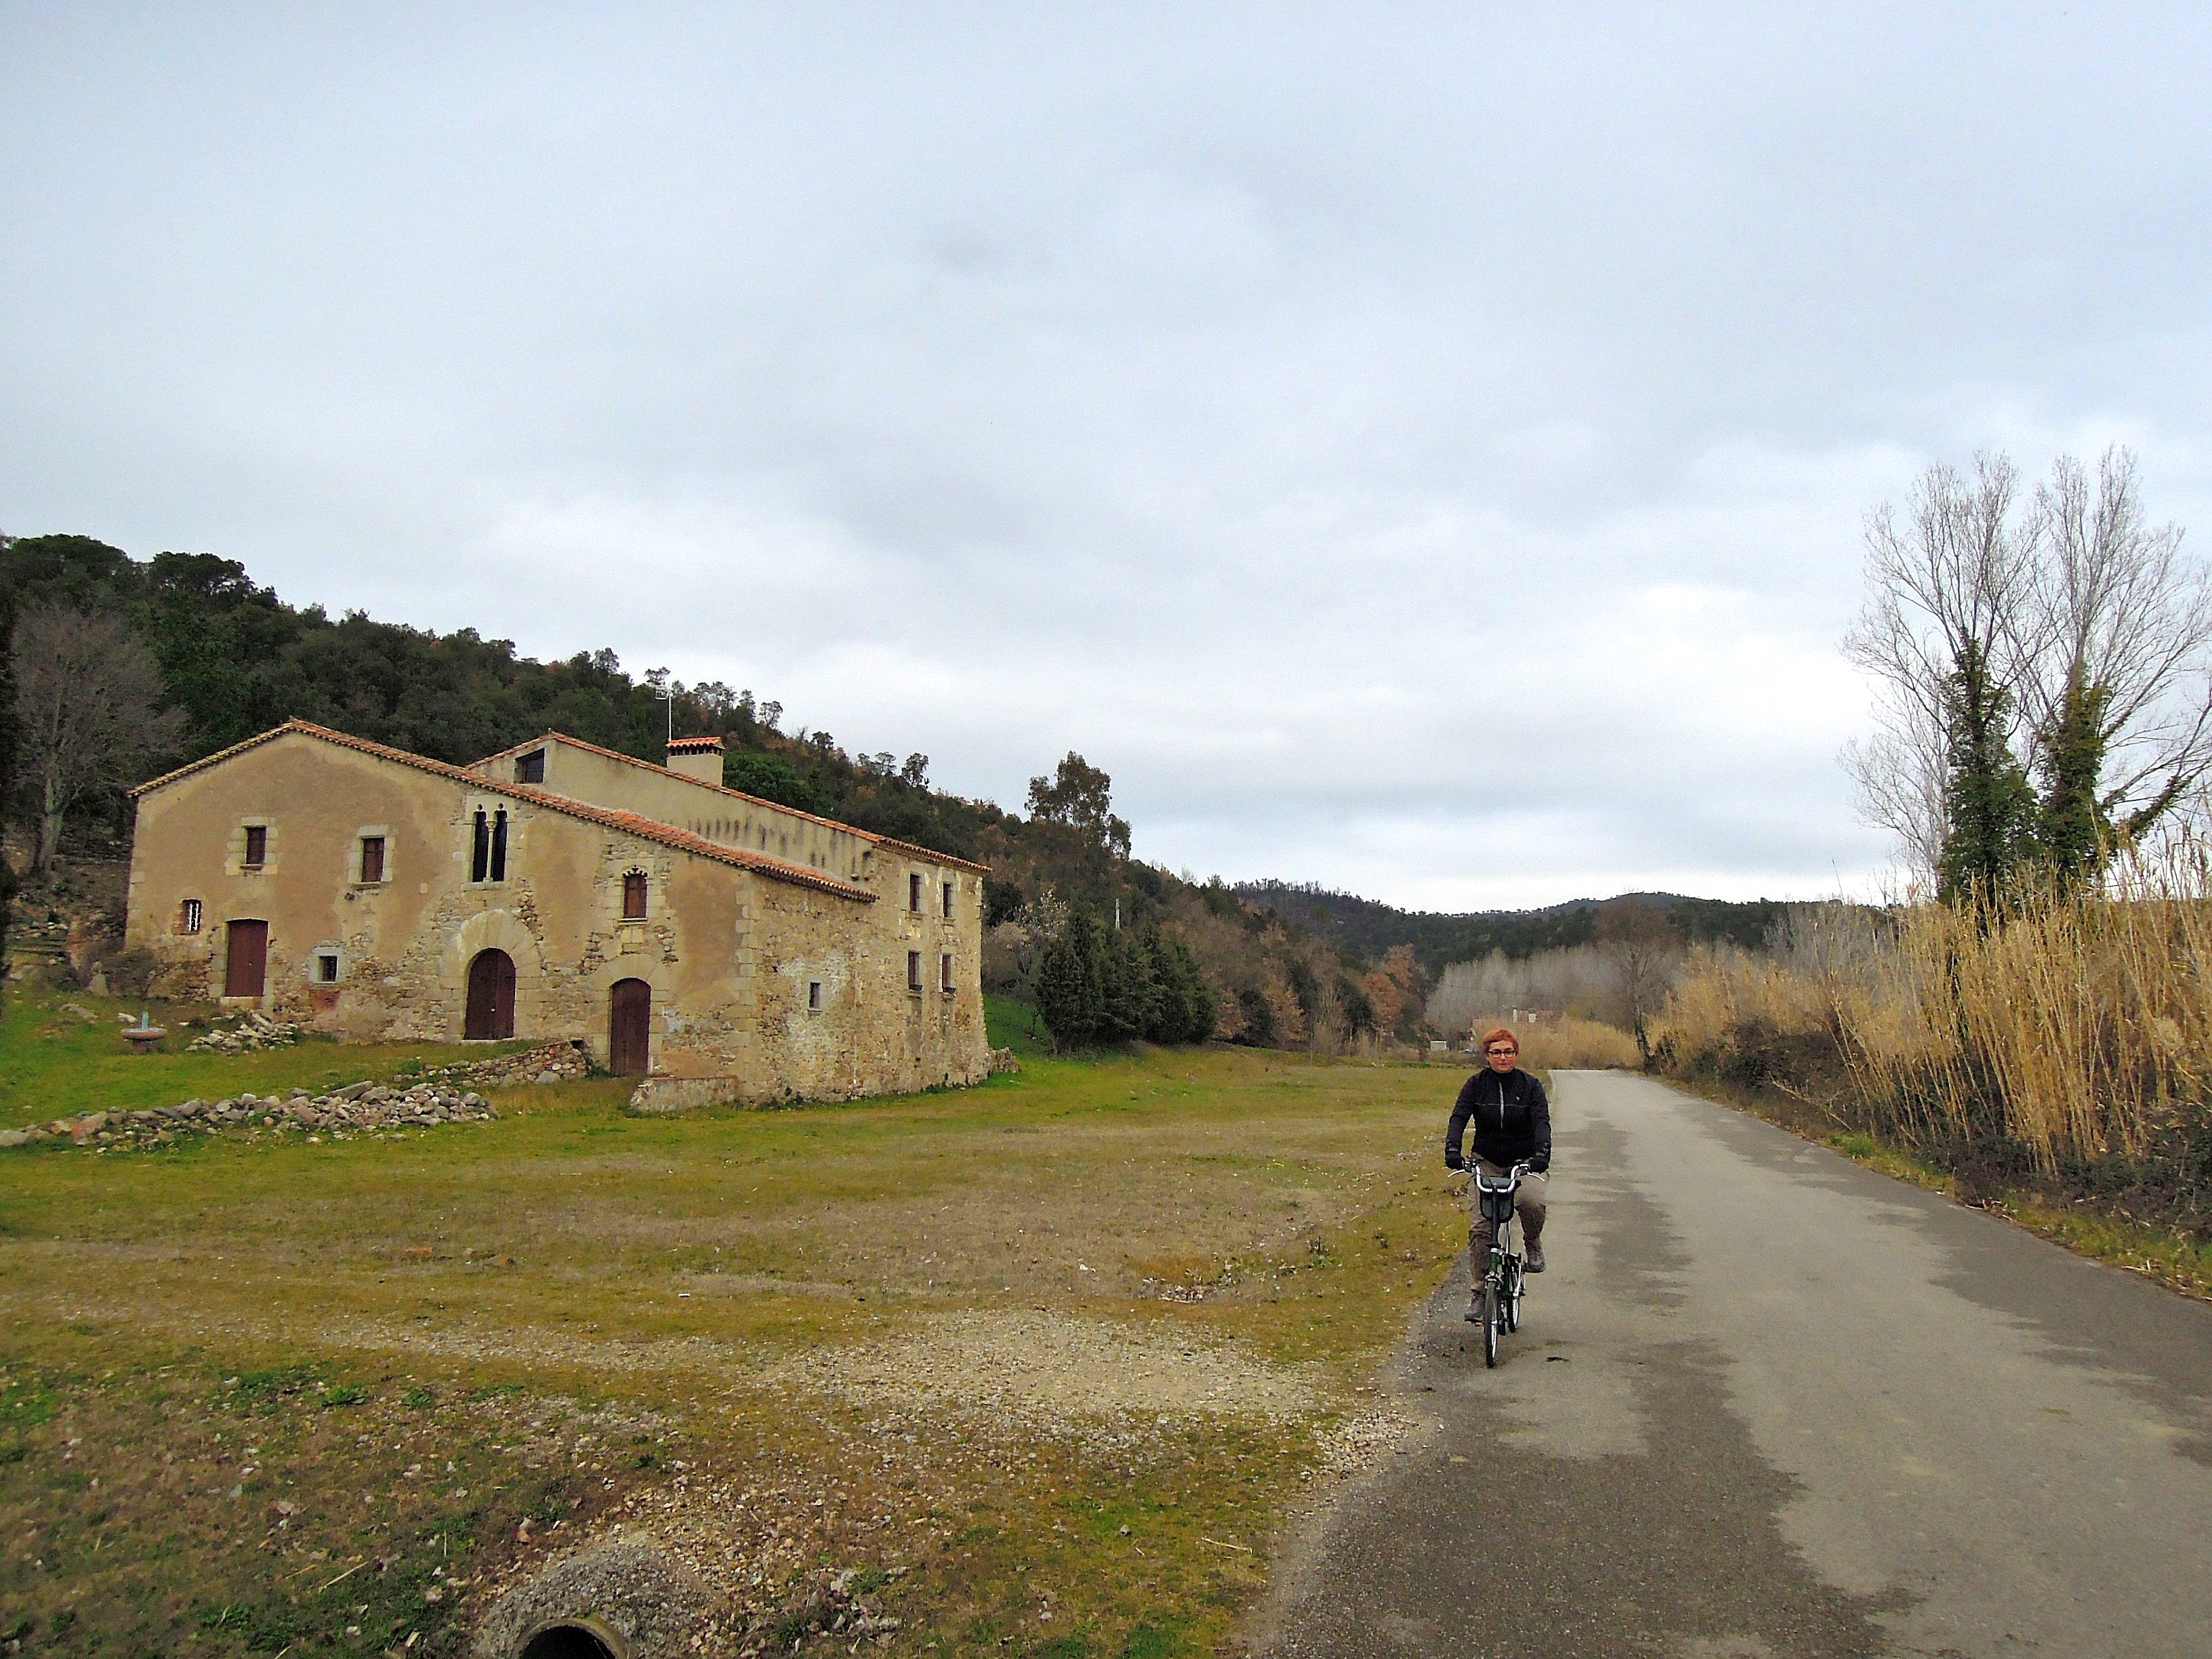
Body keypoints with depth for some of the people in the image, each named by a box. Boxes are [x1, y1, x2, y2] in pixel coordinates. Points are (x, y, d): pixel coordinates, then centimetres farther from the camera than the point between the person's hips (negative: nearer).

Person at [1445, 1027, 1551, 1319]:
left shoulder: (1531, 1086, -3)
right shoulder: (1476, 1085, -2)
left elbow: (1542, 1122, -16)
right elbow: (1459, 1118, -14)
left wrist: (1542, 1154, -36)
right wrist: (1452, 1150, -32)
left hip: (1525, 1161, -1)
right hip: (1486, 1162, 1)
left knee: (1531, 1201, -33)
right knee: (1479, 1227, -10)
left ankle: (1533, 1243, 0)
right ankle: (1481, 1294, 3)